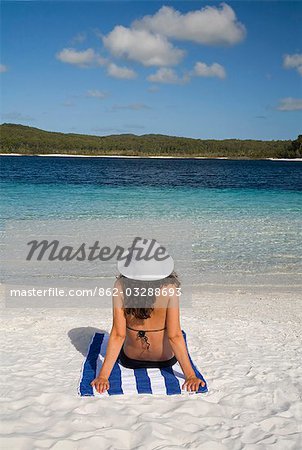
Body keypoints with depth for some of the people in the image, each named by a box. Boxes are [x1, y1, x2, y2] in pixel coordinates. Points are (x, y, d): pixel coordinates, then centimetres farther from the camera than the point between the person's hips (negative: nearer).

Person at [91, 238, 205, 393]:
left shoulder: (120, 286, -25)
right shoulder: (170, 288, -27)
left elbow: (118, 335, -23)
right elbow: (175, 336, -24)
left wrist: (103, 375, -18)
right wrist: (190, 375, -17)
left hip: (130, 360, 1)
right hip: (166, 360, 0)